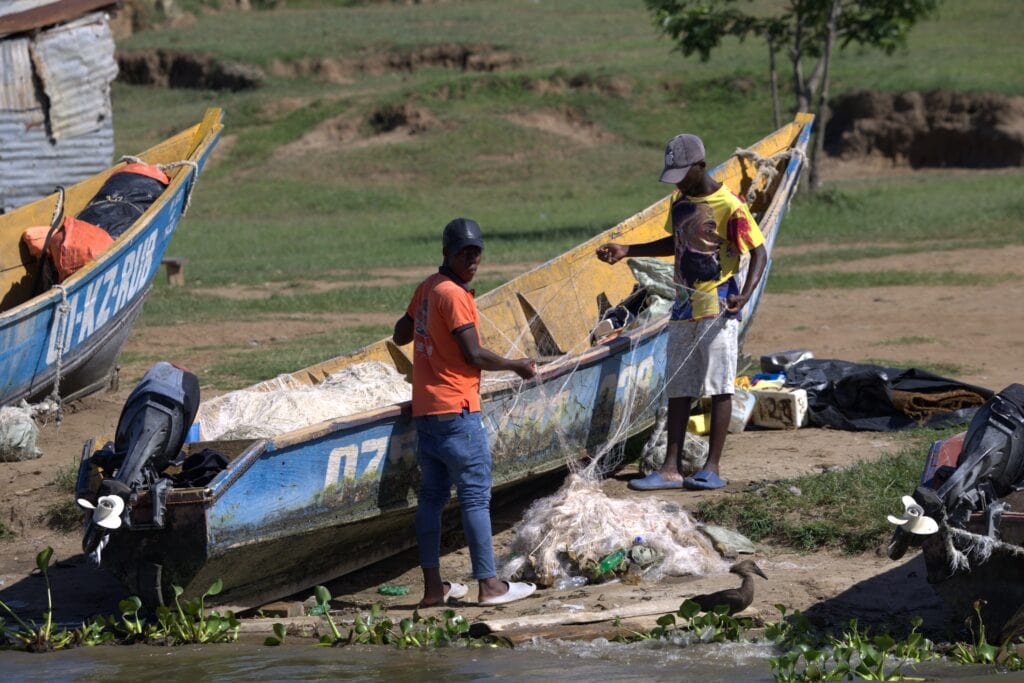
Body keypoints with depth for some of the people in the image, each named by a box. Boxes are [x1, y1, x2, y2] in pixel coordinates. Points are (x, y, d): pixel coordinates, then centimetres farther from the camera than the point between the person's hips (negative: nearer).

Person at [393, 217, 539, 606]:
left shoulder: (427, 289, 12)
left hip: (425, 411, 9)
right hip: (456, 412, -9)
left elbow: (400, 336, 23)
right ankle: (489, 585, -5)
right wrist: (517, 366, -5)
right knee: (476, 497, -5)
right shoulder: (453, 295, -14)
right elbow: (474, 355, -17)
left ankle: (432, 586, 10)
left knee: (432, 497, 9)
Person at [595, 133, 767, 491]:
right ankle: (672, 468, 7)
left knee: (718, 386, -4)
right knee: (678, 389, 6)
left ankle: (712, 467, -1)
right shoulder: (679, 200, 10)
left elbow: (758, 252, -13)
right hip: (684, 307, 8)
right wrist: (627, 251, 19)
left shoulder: (728, 206, -14)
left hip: (717, 307, -8)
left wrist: (746, 294, -28)